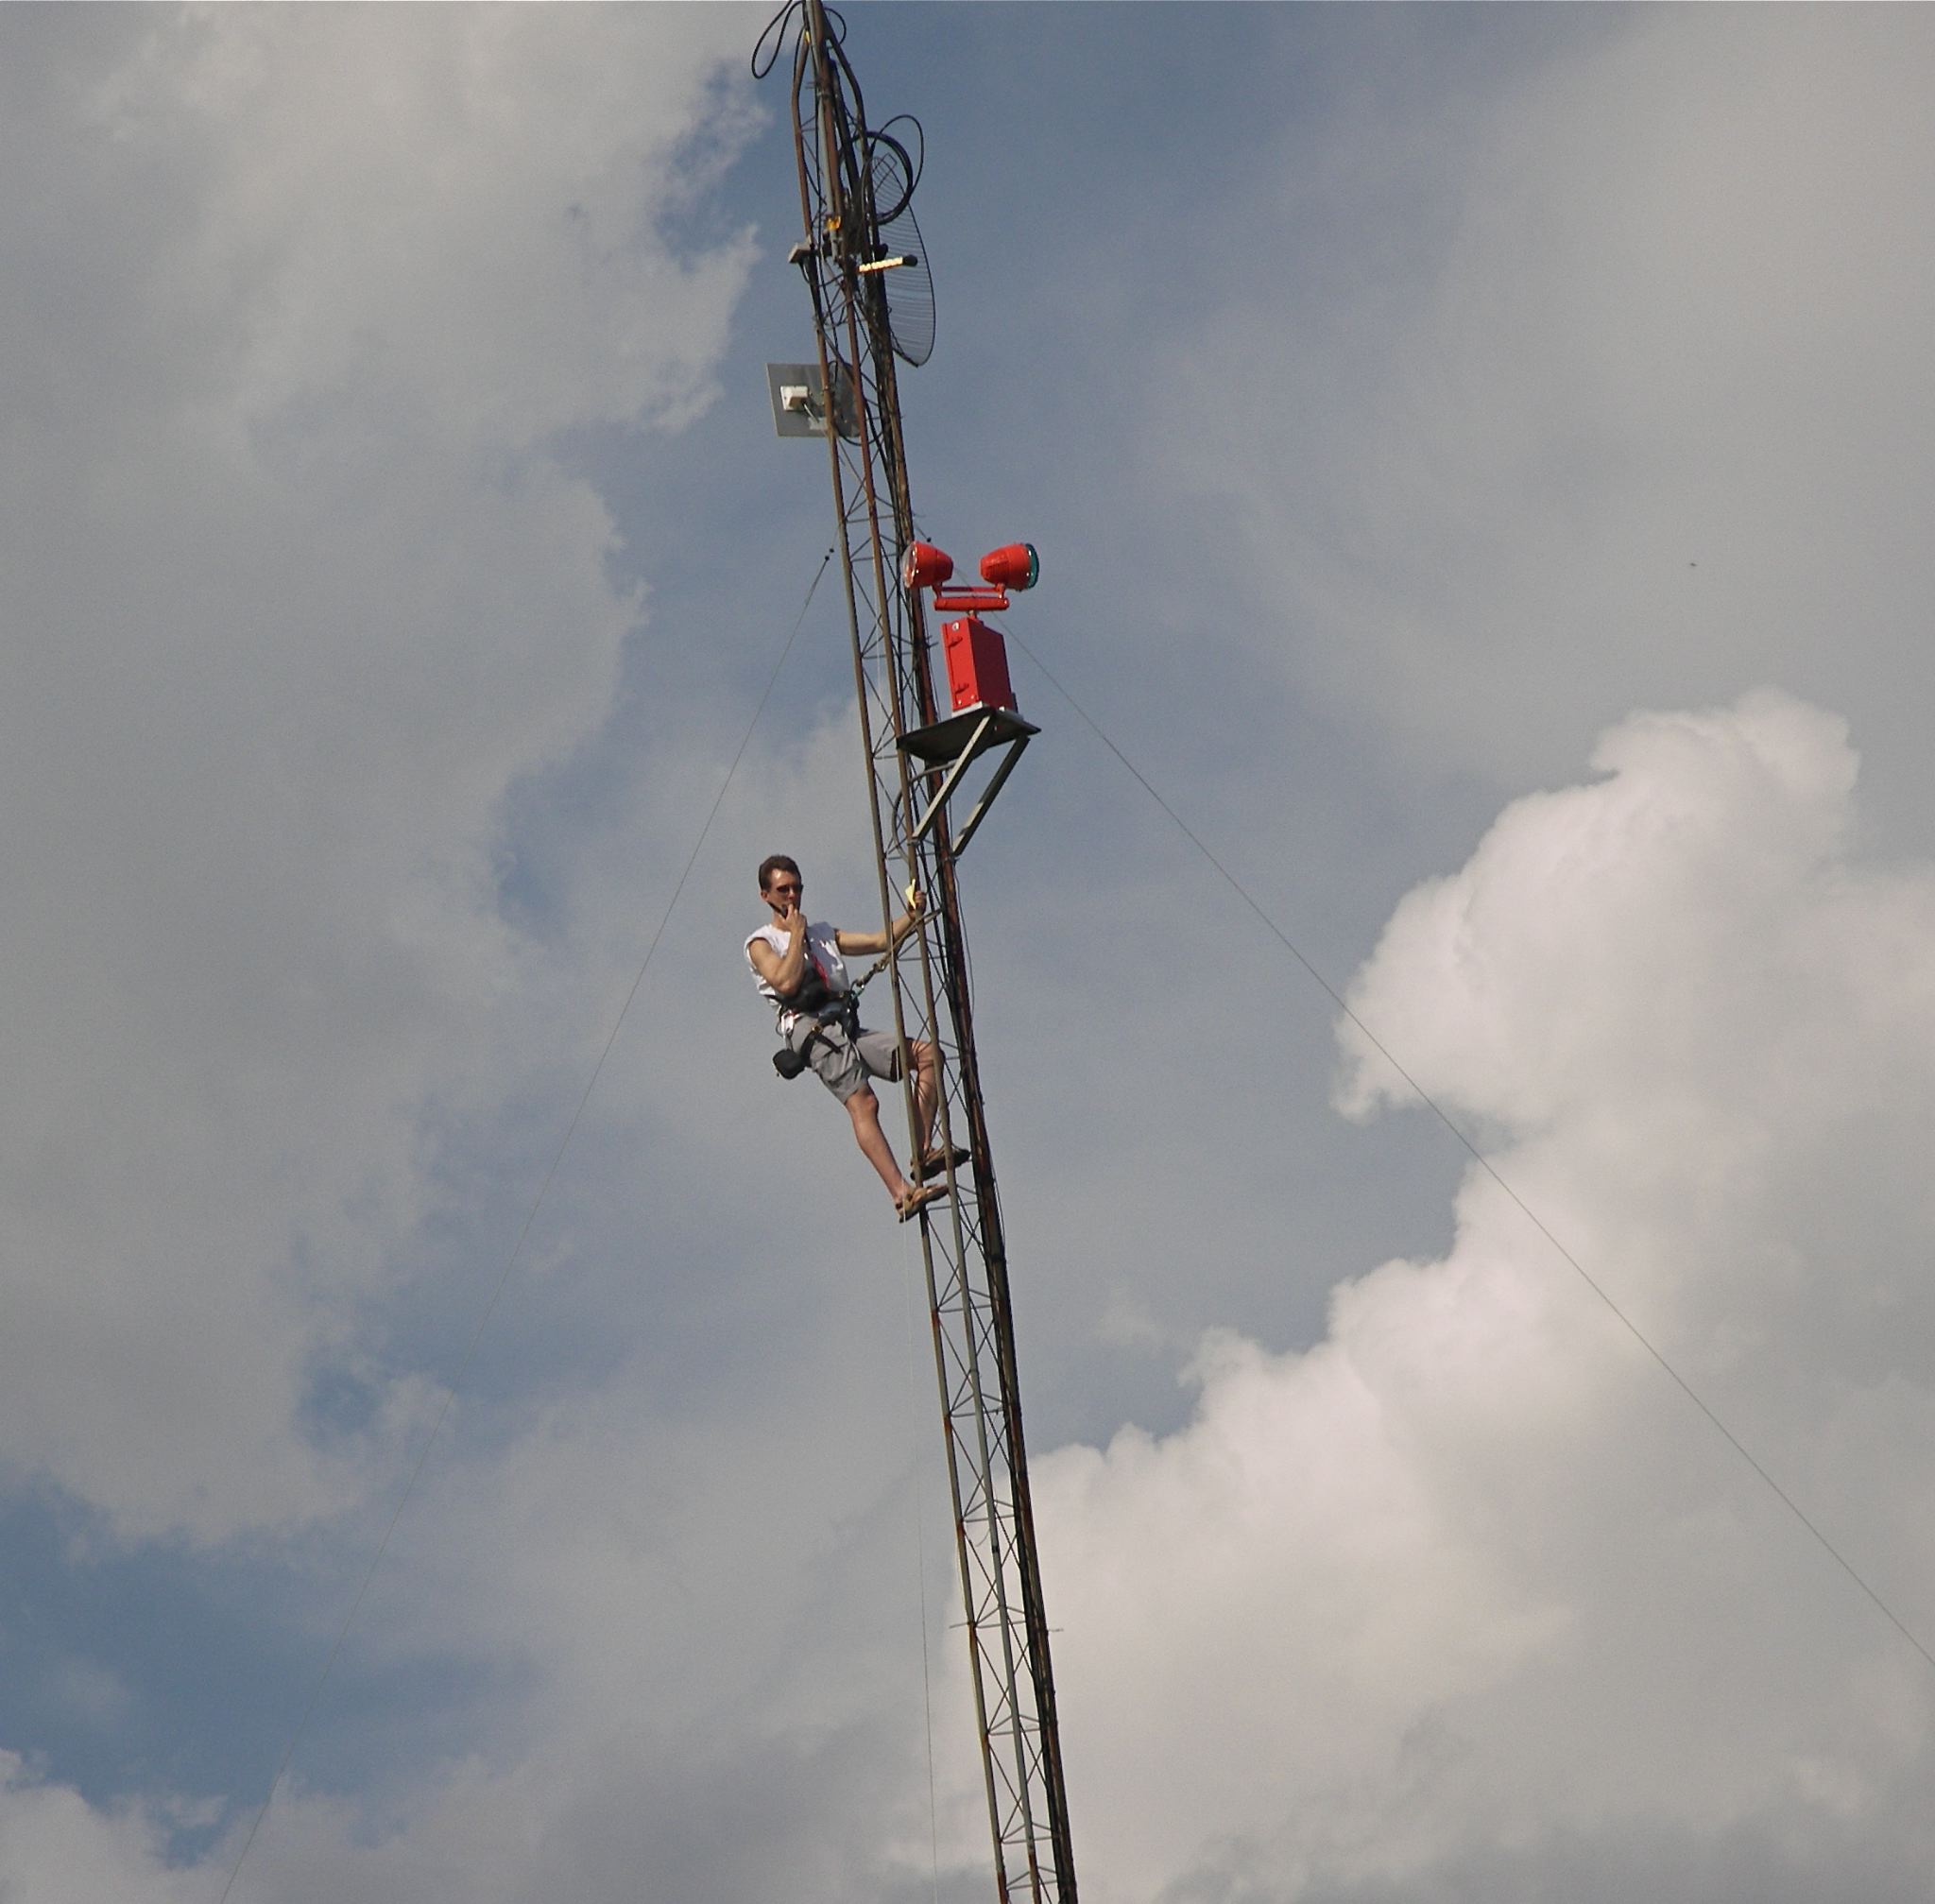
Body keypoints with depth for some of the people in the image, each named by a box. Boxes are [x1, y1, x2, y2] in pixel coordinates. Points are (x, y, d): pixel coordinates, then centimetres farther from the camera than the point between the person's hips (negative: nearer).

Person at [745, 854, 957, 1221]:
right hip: (812, 1028, -7)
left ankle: (922, 1154, -15)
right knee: (863, 1102, -25)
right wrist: (796, 934, 1)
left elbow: (879, 942, 20)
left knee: (928, 1053, -8)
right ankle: (902, 1193, -37)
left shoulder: (822, 933, 30)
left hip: (848, 1028, 7)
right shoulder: (761, 943, 11)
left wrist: (911, 916, 5)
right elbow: (787, 982, -9)